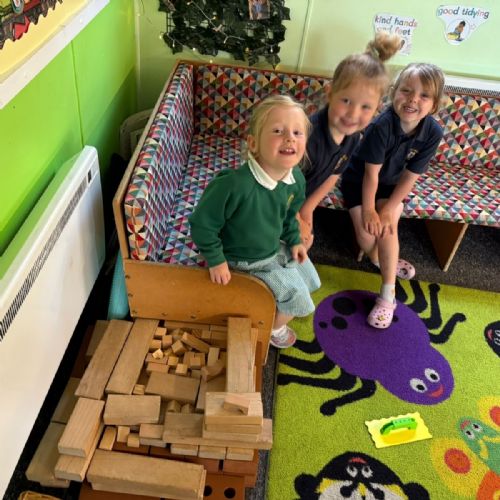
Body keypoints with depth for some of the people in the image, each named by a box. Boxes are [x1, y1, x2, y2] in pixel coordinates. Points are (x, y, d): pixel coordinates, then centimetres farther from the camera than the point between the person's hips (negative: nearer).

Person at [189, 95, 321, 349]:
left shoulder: (296, 179, -16)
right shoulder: (235, 184, -40)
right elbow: (202, 223, -28)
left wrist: (294, 241, 7)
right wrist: (216, 260, -21)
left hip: (276, 248, 7)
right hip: (246, 260, -7)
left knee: (311, 280, 22)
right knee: (297, 297, -2)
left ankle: (279, 308, 51)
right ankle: (275, 327, 33)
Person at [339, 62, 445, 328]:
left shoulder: (433, 132, -20)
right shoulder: (382, 126, -31)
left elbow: (410, 176, -13)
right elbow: (371, 173, -23)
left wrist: (388, 209, -17)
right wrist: (368, 210, -17)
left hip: (391, 184, 2)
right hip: (358, 180, -2)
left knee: (387, 227, -19)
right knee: (366, 234, -16)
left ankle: (388, 295, -11)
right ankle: (384, 262, 19)